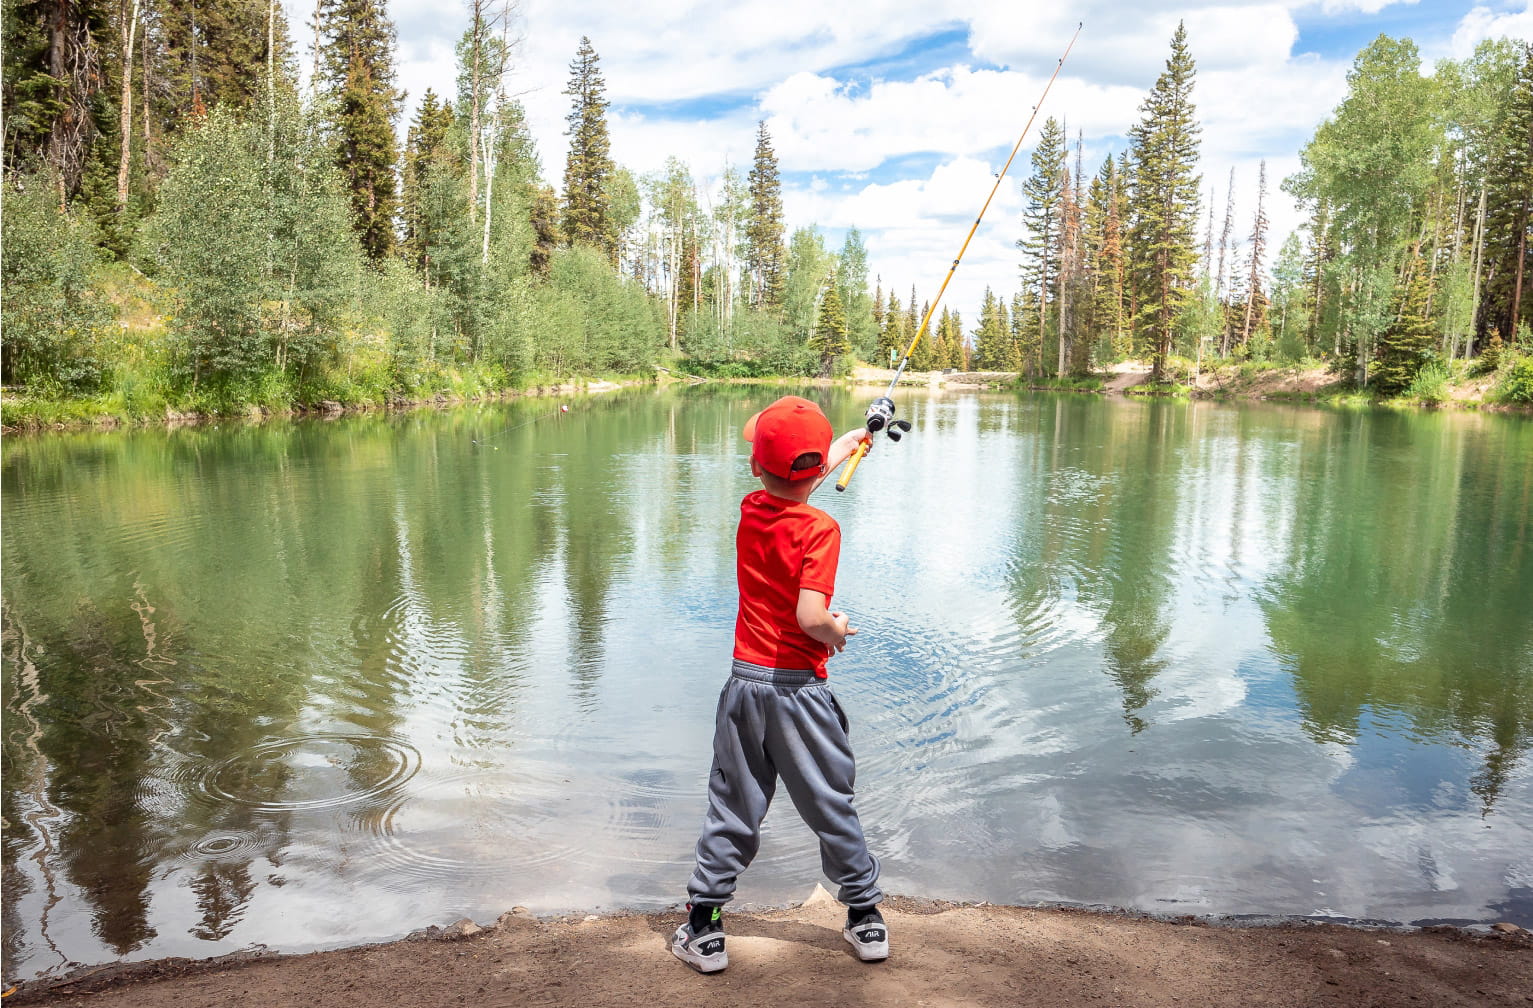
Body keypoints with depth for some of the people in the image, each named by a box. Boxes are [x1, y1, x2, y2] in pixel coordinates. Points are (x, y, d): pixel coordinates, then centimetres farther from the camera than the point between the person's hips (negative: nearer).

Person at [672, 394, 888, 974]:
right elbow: (810, 615, -27)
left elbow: (790, 484, 21)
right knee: (832, 808, 12)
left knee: (731, 811, 13)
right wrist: (837, 633, -5)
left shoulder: (751, 510, 1)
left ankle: (703, 931, 19)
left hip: (744, 685, 4)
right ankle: (866, 920, 28)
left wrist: (849, 443, 34)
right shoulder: (820, 529, -16)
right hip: (800, 691, -4)